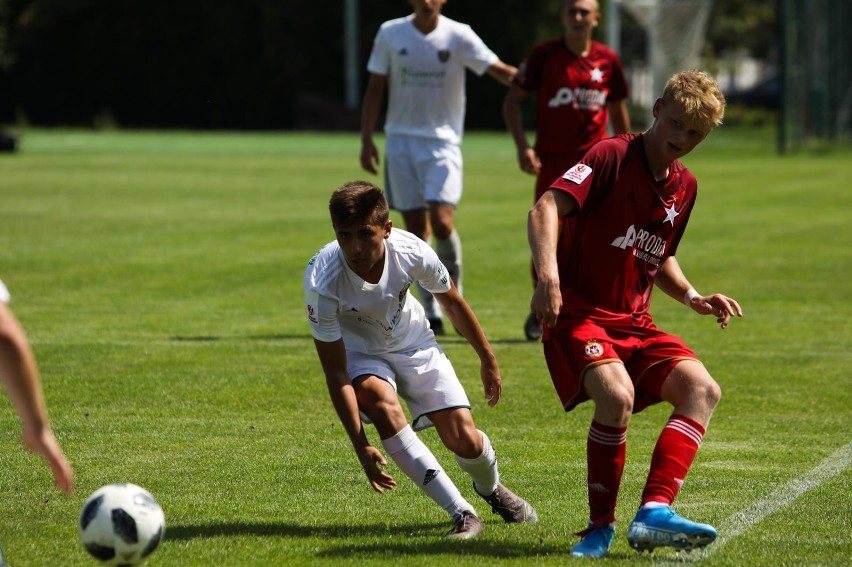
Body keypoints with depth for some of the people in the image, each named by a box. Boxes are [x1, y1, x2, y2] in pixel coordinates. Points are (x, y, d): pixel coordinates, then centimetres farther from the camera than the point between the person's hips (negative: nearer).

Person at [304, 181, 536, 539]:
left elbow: (451, 302, -5)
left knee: (463, 439, -7)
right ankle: (462, 514, -25)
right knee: (382, 402, -33)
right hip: (359, 353, -2)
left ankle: (490, 488, 33)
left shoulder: (412, 252, -28)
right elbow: (335, 372, -27)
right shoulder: (322, 281, -34)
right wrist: (360, 445, -31)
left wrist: (487, 359, 8)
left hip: (413, 344, 2)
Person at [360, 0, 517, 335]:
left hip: (442, 141, -2)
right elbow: (375, 89, 7)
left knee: (442, 222, -17)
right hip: (401, 140, 2)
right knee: (415, 228, 2)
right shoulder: (390, 34, 1)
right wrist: (366, 140, 2)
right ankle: (431, 313, 12)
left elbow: (501, 72, -11)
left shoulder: (458, 36, -5)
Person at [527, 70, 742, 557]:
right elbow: (545, 209, -25)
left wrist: (693, 297, 9)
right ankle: (601, 529, -14)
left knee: (702, 389, -16)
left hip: (634, 322, 7)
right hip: (578, 313, -7)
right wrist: (548, 277, -40)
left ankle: (654, 513, -25)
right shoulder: (613, 156, -11)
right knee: (616, 395, -32)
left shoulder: (685, 187, 12)